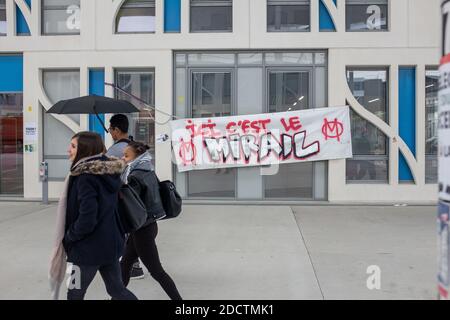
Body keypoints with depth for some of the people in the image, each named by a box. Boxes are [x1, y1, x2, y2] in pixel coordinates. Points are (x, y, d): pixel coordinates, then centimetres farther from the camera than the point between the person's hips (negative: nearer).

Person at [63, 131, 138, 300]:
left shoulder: (86, 177, -21)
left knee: (75, 294, 12)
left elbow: (86, 219, -25)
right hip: (111, 242, 8)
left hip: (88, 248, -8)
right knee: (117, 289, 20)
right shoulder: (109, 172, 3)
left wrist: (69, 236, -10)